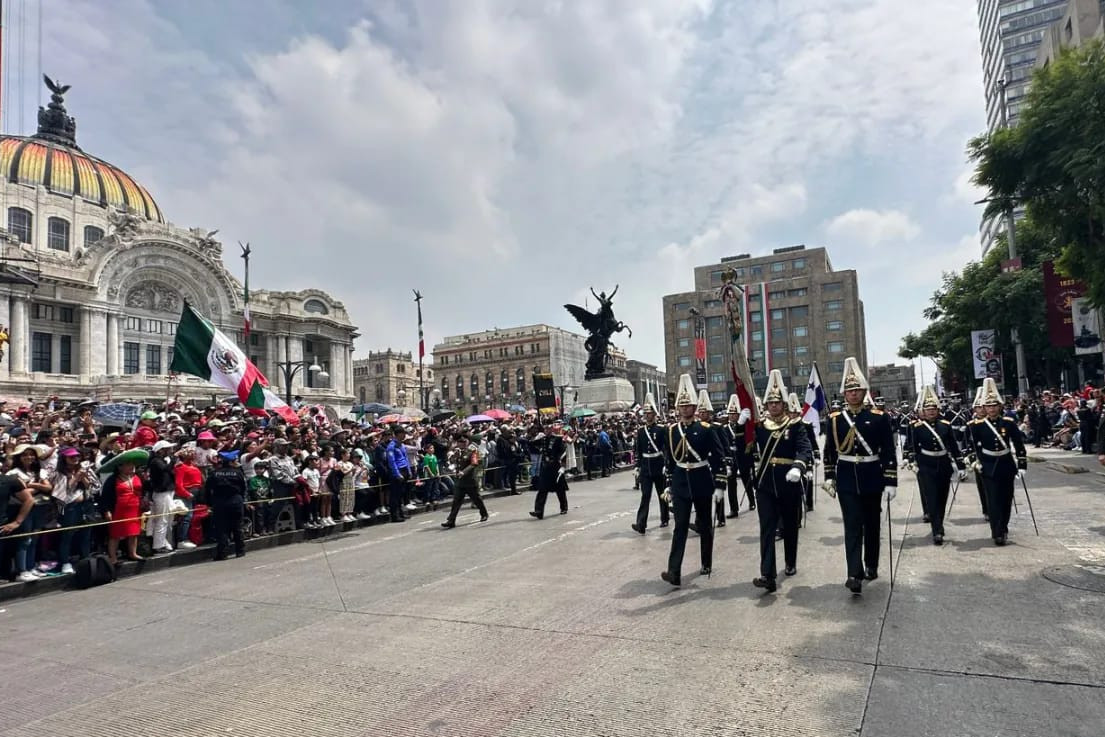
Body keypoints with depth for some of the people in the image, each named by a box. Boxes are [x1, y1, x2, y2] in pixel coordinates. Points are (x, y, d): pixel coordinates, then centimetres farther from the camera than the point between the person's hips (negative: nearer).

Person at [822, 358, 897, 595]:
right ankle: (855, 574, -10)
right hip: (847, 480, 0)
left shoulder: (879, 417, -4)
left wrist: (891, 481, -8)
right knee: (852, 526, -6)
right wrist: (829, 477, 4)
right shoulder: (834, 419, 1)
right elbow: (829, 451, 7)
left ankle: (871, 566, 30)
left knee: (872, 524, 13)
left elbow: (889, 452, -4)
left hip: (872, 479, 0)